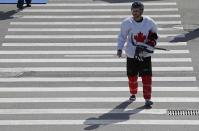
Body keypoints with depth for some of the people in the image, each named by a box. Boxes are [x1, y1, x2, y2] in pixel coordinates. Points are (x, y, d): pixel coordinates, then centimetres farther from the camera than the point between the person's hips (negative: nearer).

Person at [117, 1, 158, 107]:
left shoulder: (149, 22, -8)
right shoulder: (127, 23, -10)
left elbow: (154, 33, 12)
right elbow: (122, 36, 1)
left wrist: (152, 41, -3)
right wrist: (119, 49, -8)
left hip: (145, 54, -1)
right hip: (131, 54, 1)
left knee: (146, 76, -9)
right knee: (132, 76, 12)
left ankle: (147, 99, -4)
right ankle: (133, 93, 38)